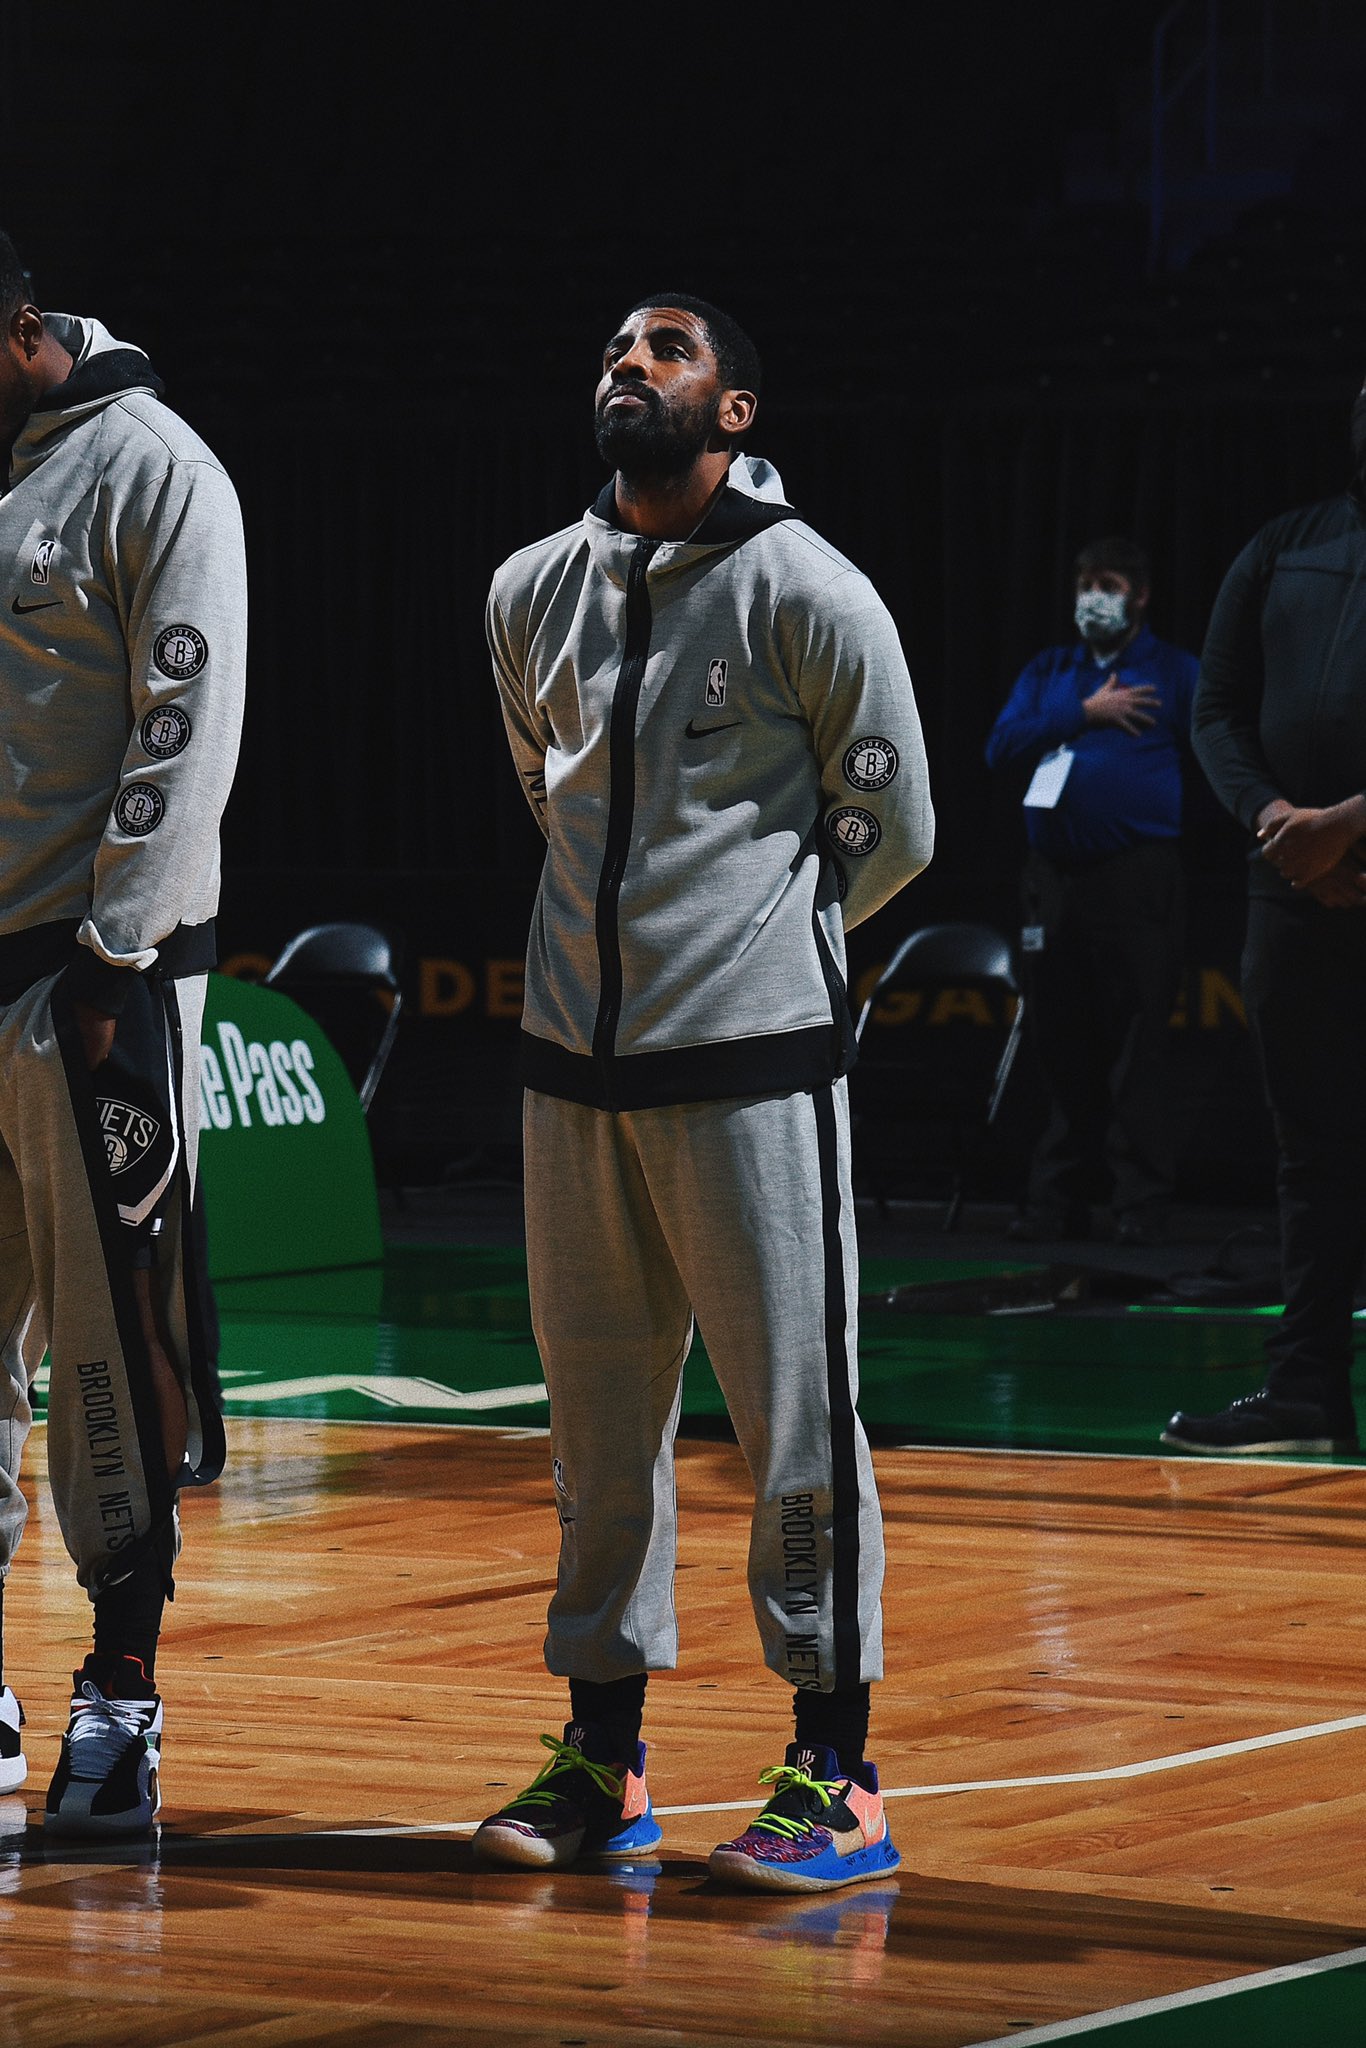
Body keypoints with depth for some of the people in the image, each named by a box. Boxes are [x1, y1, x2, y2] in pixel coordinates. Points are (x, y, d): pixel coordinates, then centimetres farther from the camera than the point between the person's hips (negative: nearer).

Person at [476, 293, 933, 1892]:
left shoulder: (805, 592, -6)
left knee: (796, 1416, -3)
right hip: (576, 1058, 5)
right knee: (599, 1418, 10)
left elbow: (894, 831, 1)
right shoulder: (531, 595, 10)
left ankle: (835, 1776, 3)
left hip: (752, 1060, -5)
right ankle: (603, 1762, 19)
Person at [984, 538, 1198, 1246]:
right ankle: (1058, 1200, 12)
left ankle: (1142, 1205, -5)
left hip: (1137, 878, -4)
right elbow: (1001, 746, 4)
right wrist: (1083, 715, -3)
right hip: (1054, 880, 4)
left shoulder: (1174, 672, 8)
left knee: (1135, 1048, -7)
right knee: (1061, 1047, 6)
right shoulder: (1046, 673, 19)